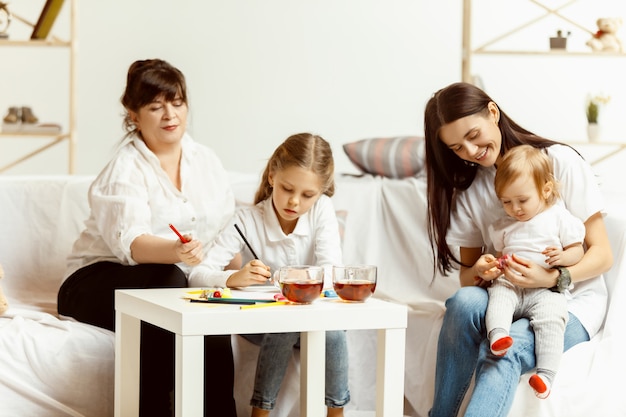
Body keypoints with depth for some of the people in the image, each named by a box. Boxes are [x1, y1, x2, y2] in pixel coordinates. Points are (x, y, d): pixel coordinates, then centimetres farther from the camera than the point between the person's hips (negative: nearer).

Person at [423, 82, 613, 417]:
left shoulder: (560, 162, -5)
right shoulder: (468, 190, 10)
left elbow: (602, 254, -5)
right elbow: (465, 274, 11)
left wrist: (553, 278, -25)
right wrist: (478, 273, -15)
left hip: (570, 301, -4)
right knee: (464, 301, -32)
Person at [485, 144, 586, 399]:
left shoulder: (560, 218, 7)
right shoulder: (503, 226, 20)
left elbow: (577, 251, 6)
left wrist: (562, 257, -16)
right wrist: (492, 263, 3)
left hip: (546, 289, -3)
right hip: (509, 285, 3)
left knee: (550, 317, -31)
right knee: (498, 295, -31)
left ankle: (546, 373, -39)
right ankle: (497, 335, -54)